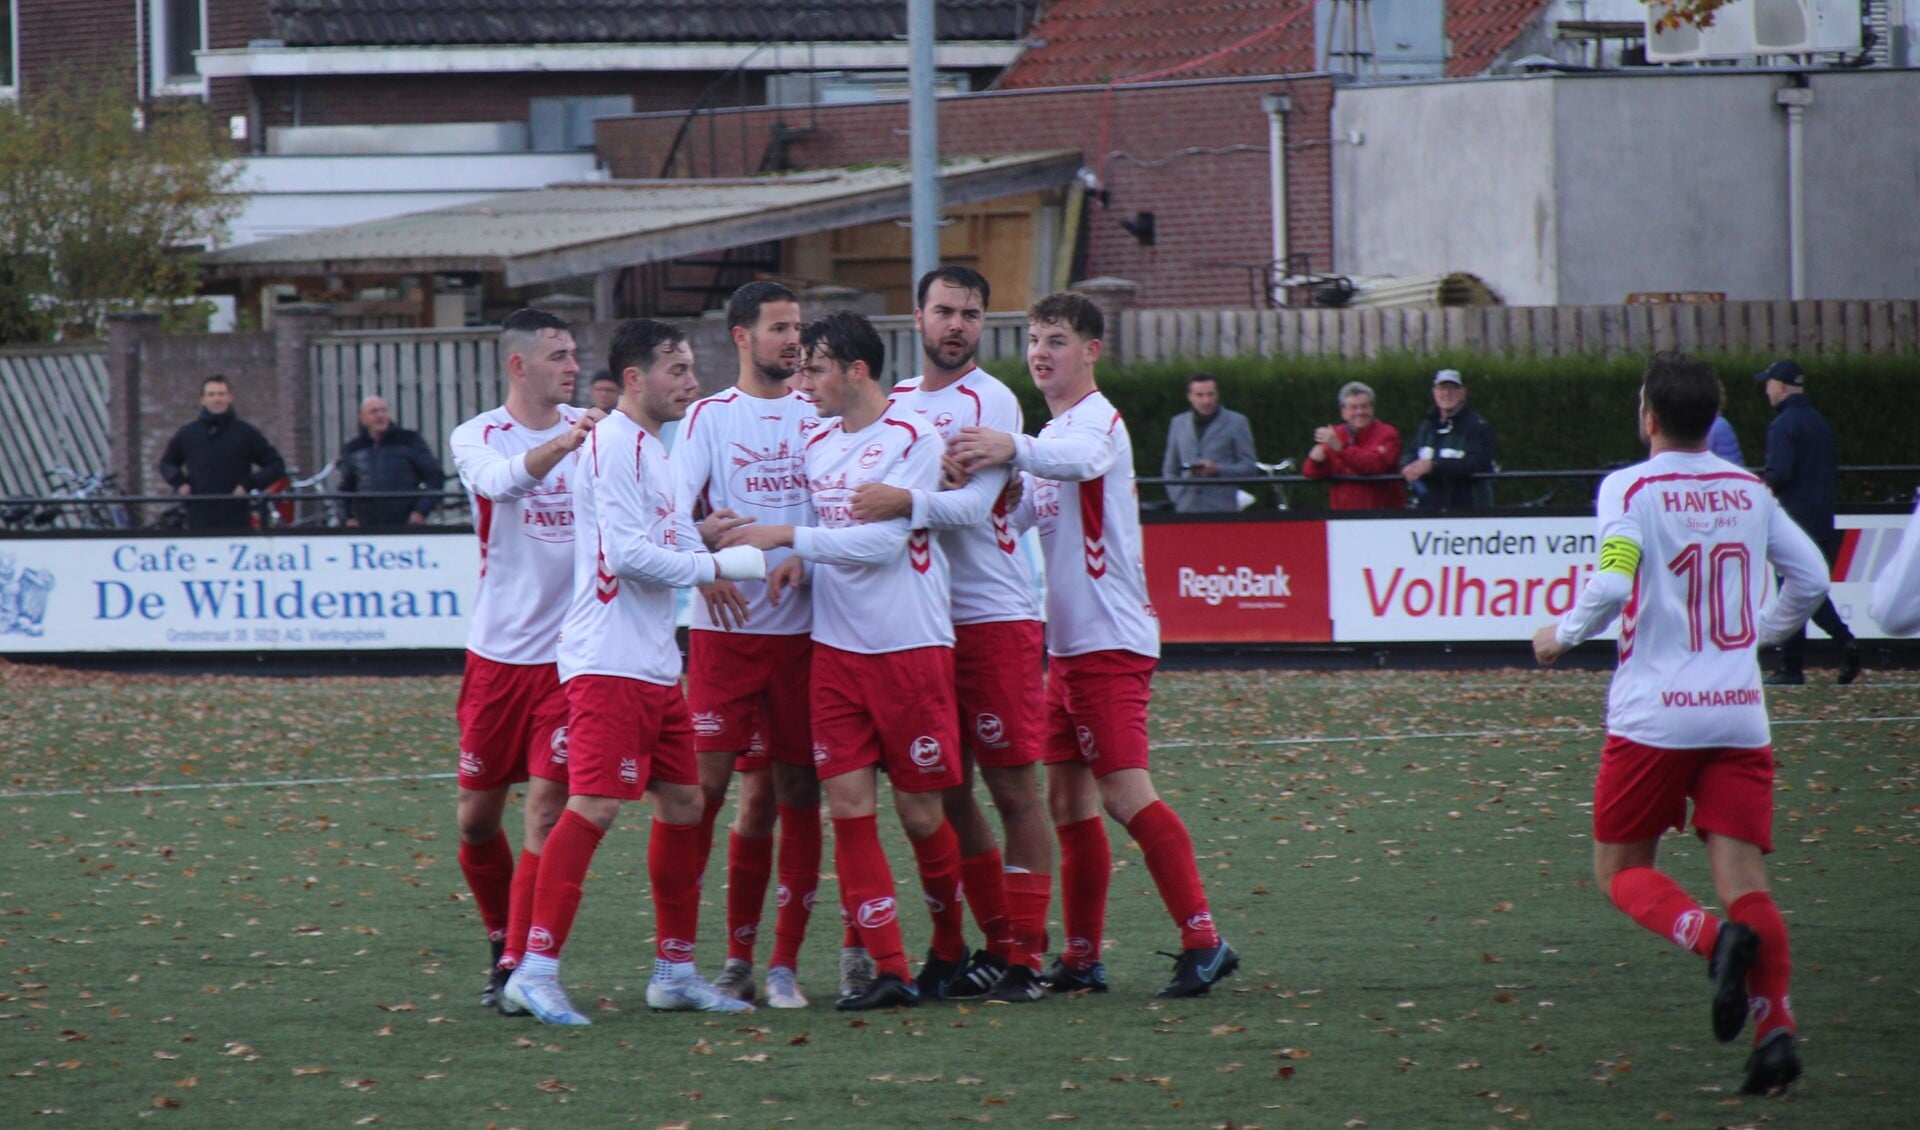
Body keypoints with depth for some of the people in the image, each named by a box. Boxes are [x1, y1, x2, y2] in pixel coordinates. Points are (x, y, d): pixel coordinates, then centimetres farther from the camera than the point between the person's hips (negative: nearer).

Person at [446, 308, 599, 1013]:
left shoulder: (588, 432, 6)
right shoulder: (476, 439, -3)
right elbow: (501, 480, -26)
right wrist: (560, 444, -44)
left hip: (571, 653, 0)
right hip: (498, 654, 0)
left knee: (547, 807, -9)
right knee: (477, 816, 6)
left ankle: (520, 967, -6)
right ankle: (504, 942, 27)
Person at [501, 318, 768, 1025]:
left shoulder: (651, 448, 19)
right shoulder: (613, 444, -12)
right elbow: (627, 553, -19)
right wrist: (723, 563, -13)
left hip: (657, 667, 10)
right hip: (609, 665, -10)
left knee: (683, 807, 12)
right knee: (593, 807, -15)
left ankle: (675, 971, 20)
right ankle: (535, 972, -15)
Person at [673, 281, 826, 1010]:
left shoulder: (819, 415, 11)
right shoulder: (710, 417, 4)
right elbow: (676, 516, -3)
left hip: (803, 629, 2)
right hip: (726, 628, -2)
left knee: (796, 792, 2)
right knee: (705, 783, -9)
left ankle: (782, 964, 6)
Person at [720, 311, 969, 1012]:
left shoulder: (913, 440, -9)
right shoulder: (817, 445, 12)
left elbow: (883, 539, -17)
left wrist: (787, 538, -17)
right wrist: (799, 560, -1)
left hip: (911, 646, -6)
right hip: (835, 646, 6)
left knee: (920, 810, 1)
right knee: (848, 804, -4)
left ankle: (952, 950, 22)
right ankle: (887, 971, -3)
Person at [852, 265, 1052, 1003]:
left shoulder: (990, 402, -6)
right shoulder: (894, 402, 13)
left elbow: (971, 505, -19)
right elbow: (859, 498, 17)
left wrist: (905, 502, -36)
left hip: (995, 617, -6)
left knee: (1014, 789, -4)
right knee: (948, 792, 7)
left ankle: (1024, 958, -3)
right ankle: (995, 945, 16)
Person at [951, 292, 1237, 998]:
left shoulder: (1097, 418, -11)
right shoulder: (1055, 430, 20)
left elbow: (1080, 459, -35)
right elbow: (1019, 510, 26)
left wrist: (1013, 449, -54)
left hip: (1111, 641, -10)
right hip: (1069, 643, 10)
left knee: (1124, 792, -16)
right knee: (1068, 800, 9)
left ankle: (1203, 941, -16)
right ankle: (1081, 959, 13)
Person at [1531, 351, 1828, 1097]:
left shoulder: (1631, 489, -5)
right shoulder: (1749, 492, 9)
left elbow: (1613, 584, -18)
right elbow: (1810, 578, 13)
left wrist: (1562, 635, 0)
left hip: (1654, 711, -4)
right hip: (1739, 712, 4)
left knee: (1621, 869, 9)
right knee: (1744, 879, 1)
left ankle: (1717, 940, -20)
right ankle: (1775, 1030, -17)